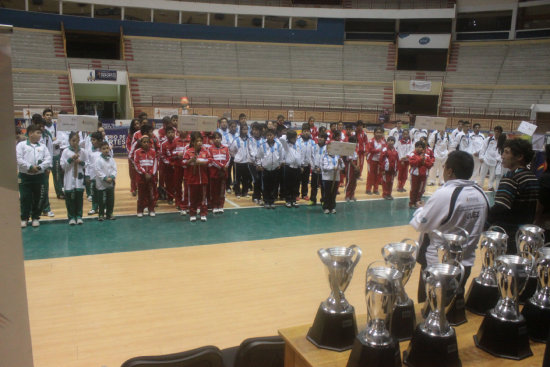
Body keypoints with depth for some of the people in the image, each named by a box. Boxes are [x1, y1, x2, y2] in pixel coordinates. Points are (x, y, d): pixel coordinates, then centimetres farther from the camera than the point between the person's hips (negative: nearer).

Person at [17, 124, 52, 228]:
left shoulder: (43, 146, 10)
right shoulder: (21, 145, 1)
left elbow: (48, 159, 1)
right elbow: (18, 159, -9)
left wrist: (40, 167, -13)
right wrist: (30, 167, -15)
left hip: (39, 175, 3)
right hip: (25, 176, -2)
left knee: (38, 198, 6)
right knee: (25, 198, 1)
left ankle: (35, 217, 18)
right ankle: (24, 218, 13)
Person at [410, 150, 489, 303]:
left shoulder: (444, 195, -24)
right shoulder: (481, 194, -2)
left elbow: (421, 225, -16)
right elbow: (478, 227, 9)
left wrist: (421, 209, 2)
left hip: (437, 263, -6)